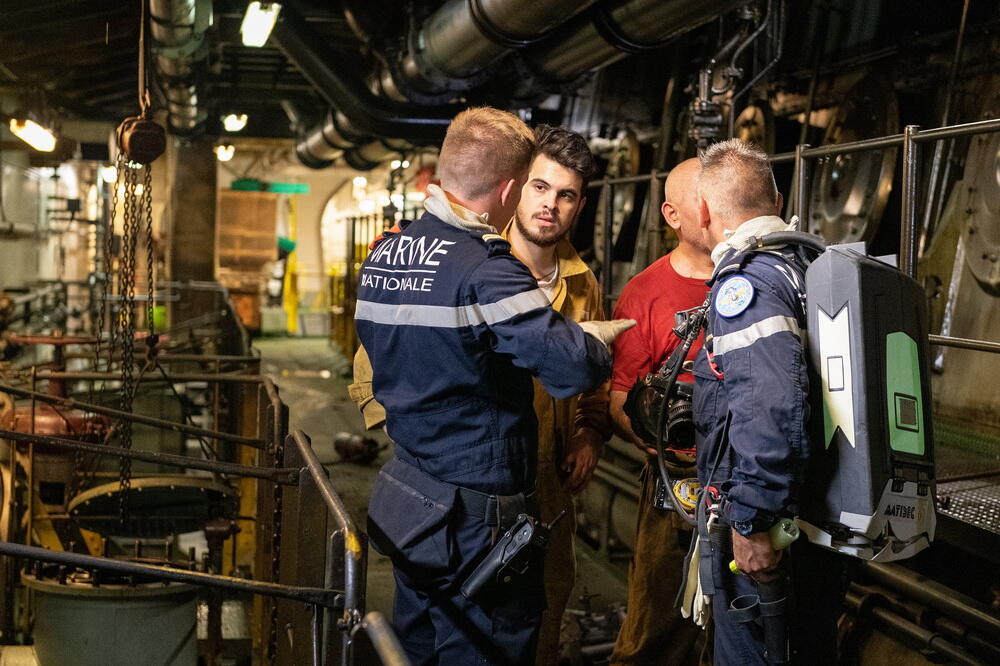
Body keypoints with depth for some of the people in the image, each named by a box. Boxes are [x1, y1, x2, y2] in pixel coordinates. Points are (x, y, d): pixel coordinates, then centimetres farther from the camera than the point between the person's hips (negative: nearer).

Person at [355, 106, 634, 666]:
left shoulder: (384, 254, 5)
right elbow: (575, 368, -29)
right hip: (479, 514, -8)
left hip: (407, 501, 8)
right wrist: (601, 338, -6)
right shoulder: (486, 269, -23)